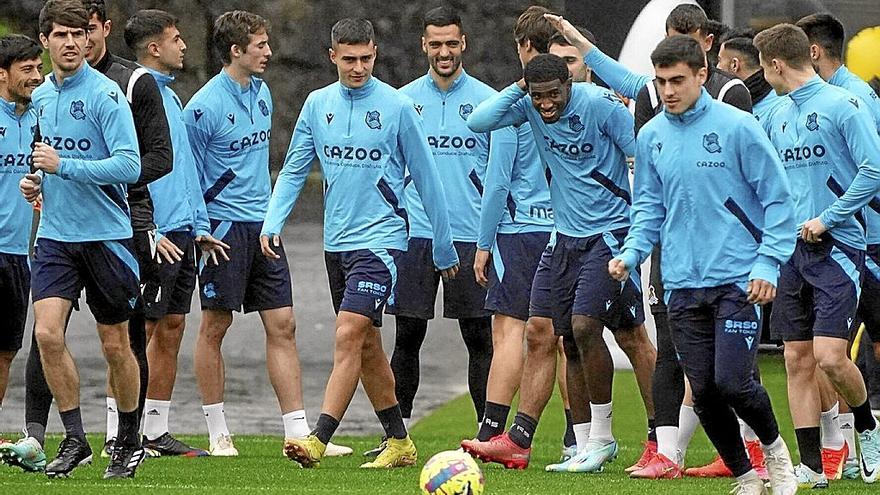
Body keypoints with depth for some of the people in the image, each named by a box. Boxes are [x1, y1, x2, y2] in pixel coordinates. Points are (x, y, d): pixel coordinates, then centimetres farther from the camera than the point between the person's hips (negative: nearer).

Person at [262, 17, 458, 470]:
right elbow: (294, 170, 11)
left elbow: (426, 178, 0)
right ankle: (399, 443, 21)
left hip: (380, 240, -6)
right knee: (366, 346, 11)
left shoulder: (396, 106, -6)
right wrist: (273, 221, -6)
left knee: (349, 336, -17)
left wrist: (444, 249, 4)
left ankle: (318, 441, -23)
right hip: (336, 242, 6)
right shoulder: (317, 105, 7)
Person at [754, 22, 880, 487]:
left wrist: (827, 219, -14)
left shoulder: (841, 105, -8)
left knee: (829, 356, -15)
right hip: (792, 251, 7)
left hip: (837, 247, -7)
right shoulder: (779, 117, 14)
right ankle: (811, 466, 7)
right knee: (797, 361, 3)